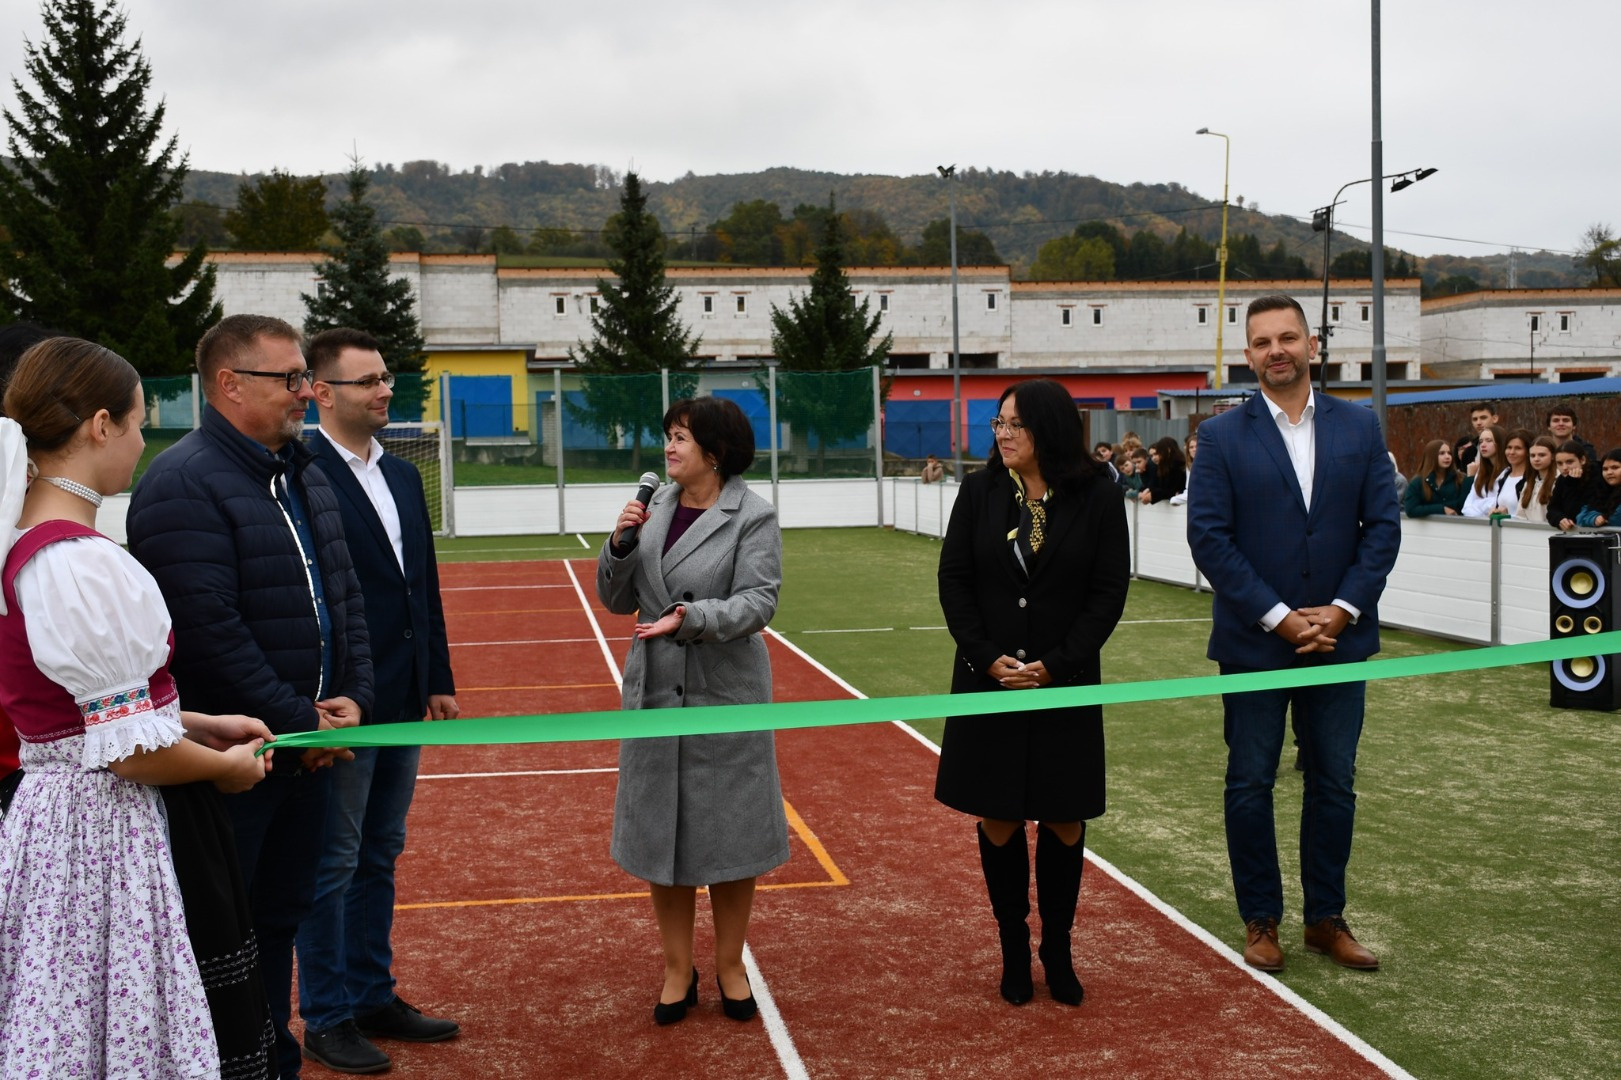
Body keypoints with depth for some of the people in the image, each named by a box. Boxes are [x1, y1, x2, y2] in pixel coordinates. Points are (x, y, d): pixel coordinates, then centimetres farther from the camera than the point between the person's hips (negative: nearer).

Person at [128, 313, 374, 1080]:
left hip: (308, 745, 8)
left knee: (282, 916, 18)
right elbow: (208, 627, -22)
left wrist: (352, 697, 1)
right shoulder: (183, 483, -16)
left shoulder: (303, 475, 12)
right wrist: (297, 721, -17)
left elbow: (345, 598, 15)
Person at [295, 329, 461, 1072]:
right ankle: (327, 1019, 18)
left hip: (401, 704, 8)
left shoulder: (403, 476, 11)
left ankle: (372, 997, 30)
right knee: (333, 864, 4)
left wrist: (439, 679, 13)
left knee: (379, 857, 17)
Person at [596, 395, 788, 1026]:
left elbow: (758, 601, -16)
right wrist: (621, 543, -9)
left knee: (728, 833, 7)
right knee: (659, 833, 9)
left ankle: (731, 966, 26)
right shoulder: (655, 506, 5)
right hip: (655, 692, 4)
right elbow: (616, 601, 7)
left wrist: (694, 617, -31)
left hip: (724, 695, -4)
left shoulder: (752, 516, -8)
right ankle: (678, 970, 25)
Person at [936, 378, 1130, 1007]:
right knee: (998, 821, 7)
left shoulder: (1095, 498, -5)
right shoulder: (981, 491, 0)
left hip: (1066, 685, -1)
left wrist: (1056, 665, -13)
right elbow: (953, 579, 1)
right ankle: (1014, 950, 22)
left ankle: (1057, 952, 22)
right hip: (988, 682, 1)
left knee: (1062, 823, 6)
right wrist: (987, 657, -11)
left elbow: (1110, 591, -5)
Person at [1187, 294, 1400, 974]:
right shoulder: (1221, 437, -3)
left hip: (1340, 637, 2)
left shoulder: (1359, 428, 4)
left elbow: (1382, 525, 2)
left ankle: (1326, 919, 23)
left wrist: (1342, 609, -10)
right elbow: (1208, 537, -8)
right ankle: (1260, 920, 19)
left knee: (1333, 784, 10)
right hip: (1253, 643, -2)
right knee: (1250, 785, 6)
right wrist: (1278, 617, -14)